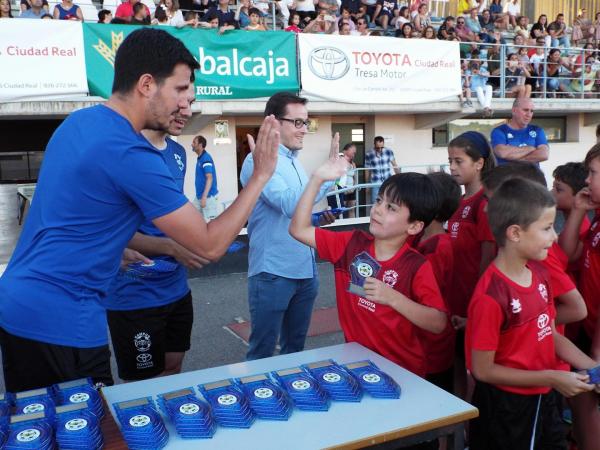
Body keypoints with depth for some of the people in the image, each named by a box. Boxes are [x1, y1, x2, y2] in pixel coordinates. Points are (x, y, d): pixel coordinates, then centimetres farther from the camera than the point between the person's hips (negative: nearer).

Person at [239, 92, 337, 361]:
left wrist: (318, 218, 3)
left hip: (306, 270, 8)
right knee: (262, 353, 5)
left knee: (295, 347, 20)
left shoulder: (294, 160, 13)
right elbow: (289, 204, -28)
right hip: (273, 273, -8)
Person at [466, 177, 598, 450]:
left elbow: (550, 334, 6)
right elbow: (483, 370, -20)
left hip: (543, 399, 7)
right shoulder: (491, 295, -27)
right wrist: (551, 378, -19)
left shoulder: (539, 273, -3)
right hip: (505, 407, -7)